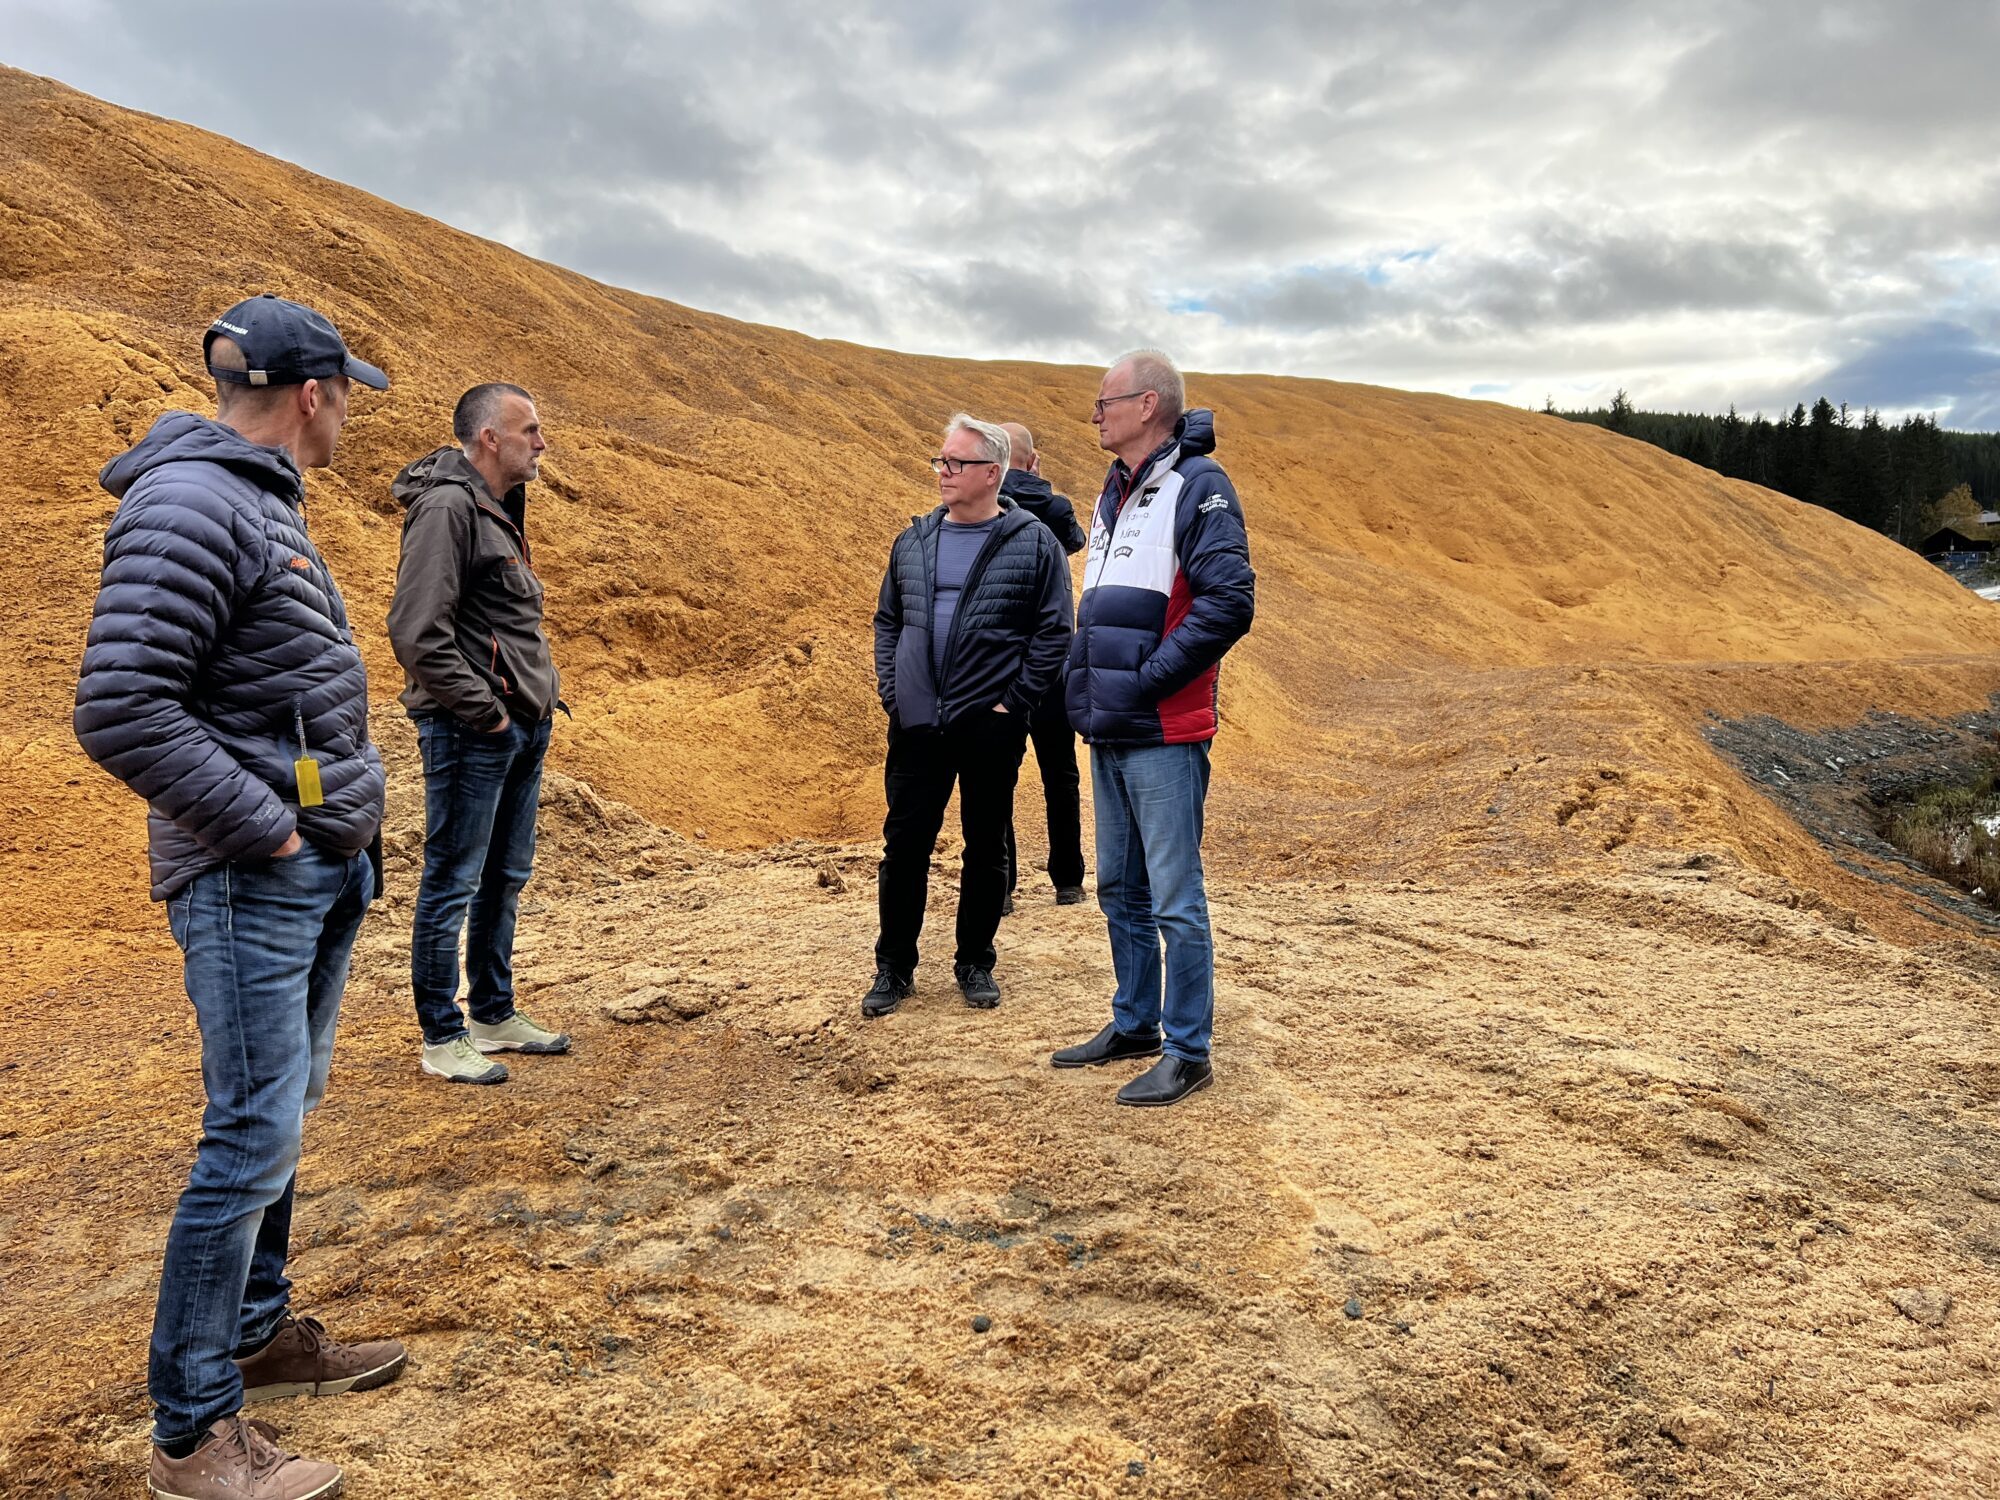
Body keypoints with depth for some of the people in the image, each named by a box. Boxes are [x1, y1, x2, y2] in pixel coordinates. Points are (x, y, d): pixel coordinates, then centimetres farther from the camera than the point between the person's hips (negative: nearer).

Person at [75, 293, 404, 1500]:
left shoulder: (265, 501, 14)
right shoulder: (189, 506, -16)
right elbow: (120, 711, -23)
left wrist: (346, 822, 13)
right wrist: (263, 827, -17)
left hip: (324, 868, 10)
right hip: (251, 883, -10)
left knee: (282, 1117, 19)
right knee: (253, 1140, -3)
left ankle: (259, 1335, 35)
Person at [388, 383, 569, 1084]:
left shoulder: (499, 509, 16)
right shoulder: (448, 508, -15)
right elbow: (417, 632, -22)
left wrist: (539, 697, 12)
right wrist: (482, 711, -18)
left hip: (522, 728, 10)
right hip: (471, 734, -10)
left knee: (505, 878, 17)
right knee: (453, 883, 1)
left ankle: (495, 1013, 30)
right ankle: (442, 1038, 12)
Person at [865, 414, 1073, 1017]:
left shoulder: (1033, 543, -3)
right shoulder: (913, 541, 10)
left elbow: (1054, 632, -5)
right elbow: (887, 621, 16)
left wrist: (1014, 702, -10)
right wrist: (891, 691, 5)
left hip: (991, 727, -3)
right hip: (916, 724, 3)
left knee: (986, 848, 8)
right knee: (904, 844, 6)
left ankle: (975, 964, 24)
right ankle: (893, 967, 19)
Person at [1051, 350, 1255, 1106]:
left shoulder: (1197, 485, -10)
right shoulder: (1115, 492, 16)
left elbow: (1229, 602, -20)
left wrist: (1148, 679, -17)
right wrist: (1085, 680, 12)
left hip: (1164, 736, -9)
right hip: (1108, 733, 9)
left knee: (1175, 901, -1)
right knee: (1120, 892, 16)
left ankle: (1187, 1053, 11)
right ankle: (1133, 1024, 30)